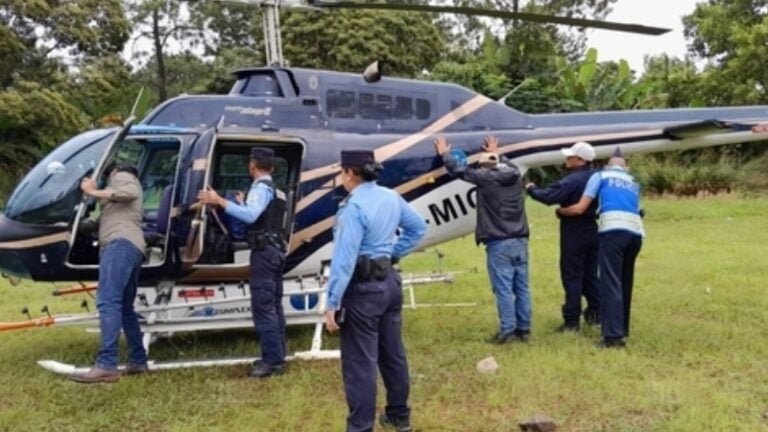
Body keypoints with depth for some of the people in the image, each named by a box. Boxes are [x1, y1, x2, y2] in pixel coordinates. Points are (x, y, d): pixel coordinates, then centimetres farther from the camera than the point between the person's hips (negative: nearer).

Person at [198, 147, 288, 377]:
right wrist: (243, 204, 35)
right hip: (276, 250, 10)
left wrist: (219, 201, -29)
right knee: (274, 306, 12)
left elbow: (250, 216, -28)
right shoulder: (275, 191, 21)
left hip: (264, 251, -10)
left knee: (263, 307, -10)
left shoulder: (261, 188, -10)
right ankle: (277, 356, 15)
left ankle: (272, 360, -11)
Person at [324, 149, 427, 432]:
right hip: (390, 282, 8)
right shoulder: (391, 198, 5)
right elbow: (419, 228, 18)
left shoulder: (354, 208, -21)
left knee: (360, 362, -1)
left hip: (363, 289, -8)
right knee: (393, 353, 19)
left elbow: (344, 259, -23)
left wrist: (333, 303, -20)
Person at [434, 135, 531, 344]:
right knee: (521, 287, 9)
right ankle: (523, 329, 15)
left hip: (499, 243, -6)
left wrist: (444, 153, 23)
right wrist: (495, 153, 53)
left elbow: (459, 170, 5)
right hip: (520, 241, 6)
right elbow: (506, 165, 35)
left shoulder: (486, 177, -7)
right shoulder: (515, 175, 10)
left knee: (503, 289, -4)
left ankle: (507, 331, -3)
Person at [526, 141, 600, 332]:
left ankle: (572, 320, -1)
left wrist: (531, 189, -5)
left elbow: (548, 196, -23)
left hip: (574, 234, -8)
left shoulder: (572, 180, -19)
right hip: (593, 232, 8)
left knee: (572, 276, -2)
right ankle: (595, 313, 23)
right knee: (591, 274, 17)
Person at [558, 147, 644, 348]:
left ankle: (613, 336, -11)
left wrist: (560, 211, 28)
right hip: (636, 232, 5)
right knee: (625, 283, 16)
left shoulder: (601, 176, 14)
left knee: (611, 283, -6)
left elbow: (580, 208, 10)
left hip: (614, 231, -5)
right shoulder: (633, 183, 29)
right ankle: (622, 329, 23)